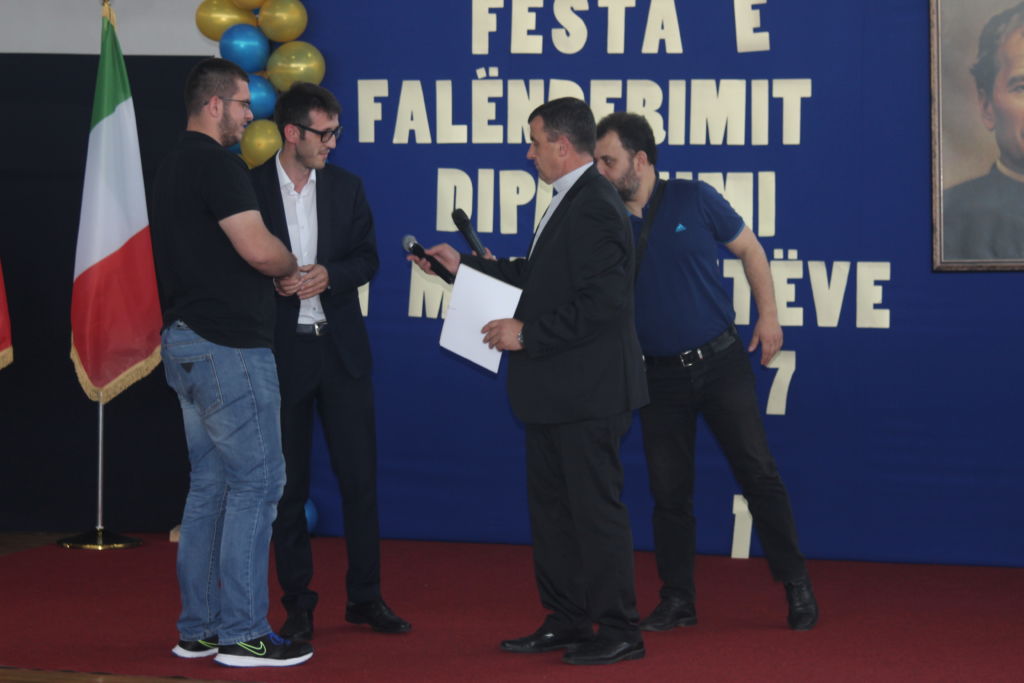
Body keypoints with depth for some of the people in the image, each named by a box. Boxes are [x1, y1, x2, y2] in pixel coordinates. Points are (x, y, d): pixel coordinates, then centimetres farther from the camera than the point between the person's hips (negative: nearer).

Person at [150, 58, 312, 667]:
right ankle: (242, 633, -5)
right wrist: (293, 266, -1)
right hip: (229, 348, -10)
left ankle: (199, 627, 16)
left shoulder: (174, 166, 17)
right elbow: (259, 250, -21)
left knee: (210, 485, 13)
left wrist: (272, 275, 14)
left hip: (186, 343, 10)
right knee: (257, 482, -6)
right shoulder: (216, 164, -14)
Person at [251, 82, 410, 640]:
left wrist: (329, 274, -12)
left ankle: (365, 595, 14)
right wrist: (274, 281, -18)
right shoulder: (250, 188, -4)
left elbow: (367, 258, 8)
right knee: (287, 481, 4)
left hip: (340, 347, 3)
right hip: (280, 350, -3)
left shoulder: (345, 187, 7)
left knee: (360, 474, 3)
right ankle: (297, 603, 13)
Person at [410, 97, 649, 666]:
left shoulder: (595, 210, -19)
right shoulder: (572, 202, 13)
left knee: (596, 507, -4)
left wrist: (528, 334, -19)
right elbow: (542, 276, 21)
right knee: (551, 505, 16)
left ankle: (619, 630, 4)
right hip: (556, 390, 11)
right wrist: (465, 266, 23)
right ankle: (566, 620, 25)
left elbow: (601, 305, -25)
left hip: (587, 391, -11)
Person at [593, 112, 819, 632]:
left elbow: (749, 249, 5)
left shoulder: (693, 200, -5)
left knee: (758, 473, -2)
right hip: (660, 375, 2)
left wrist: (768, 314, 0)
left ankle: (796, 587, 9)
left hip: (719, 361, -2)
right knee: (669, 491, 5)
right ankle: (677, 599, 15)